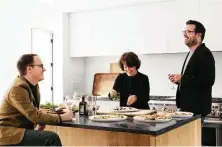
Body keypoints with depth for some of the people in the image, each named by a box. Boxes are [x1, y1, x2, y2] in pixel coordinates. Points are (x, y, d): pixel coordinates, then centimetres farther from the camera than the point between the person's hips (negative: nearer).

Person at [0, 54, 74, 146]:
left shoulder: (33, 86, 10)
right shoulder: (18, 88, -18)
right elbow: (35, 116, -22)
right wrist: (61, 117, -15)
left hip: (19, 130, 9)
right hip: (9, 134, -9)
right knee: (52, 138, -21)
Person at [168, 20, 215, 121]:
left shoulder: (205, 53, -13)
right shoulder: (191, 53, 17)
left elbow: (208, 80, -24)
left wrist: (182, 78, -21)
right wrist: (178, 80, 4)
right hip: (187, 105, 9)